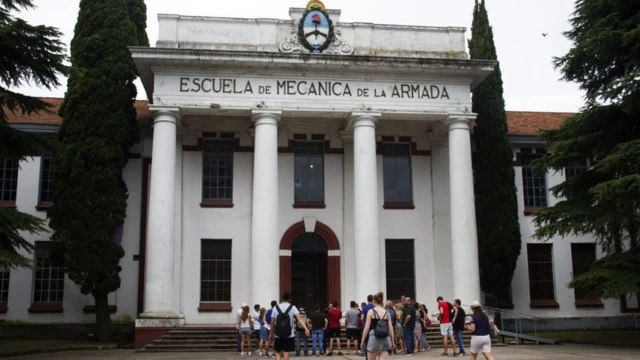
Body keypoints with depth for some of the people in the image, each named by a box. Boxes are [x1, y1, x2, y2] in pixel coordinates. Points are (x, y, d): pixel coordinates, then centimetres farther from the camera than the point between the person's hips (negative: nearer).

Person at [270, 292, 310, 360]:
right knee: (286, 352, 7)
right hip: (289, 334, -1)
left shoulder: (276, 308, 2)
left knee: (277, 352, 11)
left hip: (278, 335, 1)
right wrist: (306, 328, -27)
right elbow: (299, 319, -18)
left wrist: (271, 333, 13)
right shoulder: (292, 307, -3)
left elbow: (272, 323, 2)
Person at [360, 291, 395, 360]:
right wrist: (392, 342, 13)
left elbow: (367, 328, -5)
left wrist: (362, 341, 2)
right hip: (385, 339, 3)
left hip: (374, 338, -3)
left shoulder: (371, 311, -3)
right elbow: (391, 329, 6)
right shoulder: (387, 313, 7)